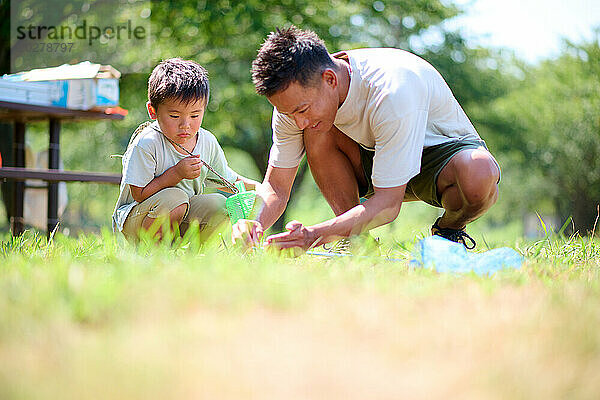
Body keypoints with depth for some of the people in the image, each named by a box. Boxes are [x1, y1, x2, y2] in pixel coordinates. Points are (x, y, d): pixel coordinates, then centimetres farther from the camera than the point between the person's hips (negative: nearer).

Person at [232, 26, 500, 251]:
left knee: (480, 175, -40)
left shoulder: (391, 90, -38)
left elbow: (388, 204, -38)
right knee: (318, 134, -24)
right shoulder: (294, 97, -19)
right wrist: (254, 224, -34)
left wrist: (315, 236, -48)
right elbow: (276, 187, -12)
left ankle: (449, 230, -5)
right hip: (376, 156, 5)